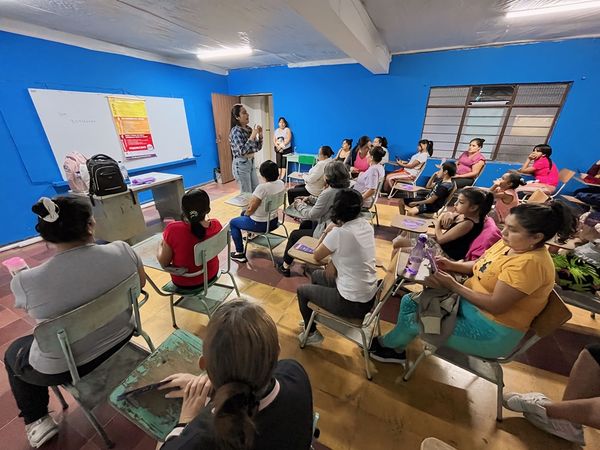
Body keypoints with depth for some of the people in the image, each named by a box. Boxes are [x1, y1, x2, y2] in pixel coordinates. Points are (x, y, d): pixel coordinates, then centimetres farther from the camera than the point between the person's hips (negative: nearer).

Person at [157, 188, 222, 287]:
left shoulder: (173, 229, -30)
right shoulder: (216, 225, -21)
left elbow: (164, 263, -15)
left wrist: (161, 246, 3)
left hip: (185, 282, -2)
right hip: (211, 274, 3)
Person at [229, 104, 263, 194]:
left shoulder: (249, 129, 7)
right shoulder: (236, 131, -15)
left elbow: (258, 147, 12)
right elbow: (242, 151, -24)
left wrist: (260, 135, -3)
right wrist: (253, 135, -22)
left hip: (251, 162, 8)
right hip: (241, 164, -8)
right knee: (246, 193, 2)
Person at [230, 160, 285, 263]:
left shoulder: (262, 187, -30)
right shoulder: (281, 183, -6)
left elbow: (250, 209, -22)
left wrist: (245, 214, 2)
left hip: (260, 224, -8)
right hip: (274, 220, 8)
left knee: (233, 222, 17)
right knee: (243, 213, 31)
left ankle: (240, 254, 18)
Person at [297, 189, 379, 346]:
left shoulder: (339, 233, -26)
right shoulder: (367, 225, -3)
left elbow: (316, 256, -9)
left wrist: (327, 232, -1)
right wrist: (334, 260, -1)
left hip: (352, 303, -7)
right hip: (370, 297, 8)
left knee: (302, 290, 15)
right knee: (316, 275, 26)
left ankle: (312, 334, 33)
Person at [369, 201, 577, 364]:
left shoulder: (529, 264, -27)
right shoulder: (509, 243, 0)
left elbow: (495, 306, -27)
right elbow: (478, 266, 11)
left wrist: (453, 285, -23)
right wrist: (452, 265, -8)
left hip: (493, 332, -8)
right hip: (467, 302, 8)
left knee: (413, 320, -9)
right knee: (410, 301, 1)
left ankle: (387, 344, 24)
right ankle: (396, 348, 21)